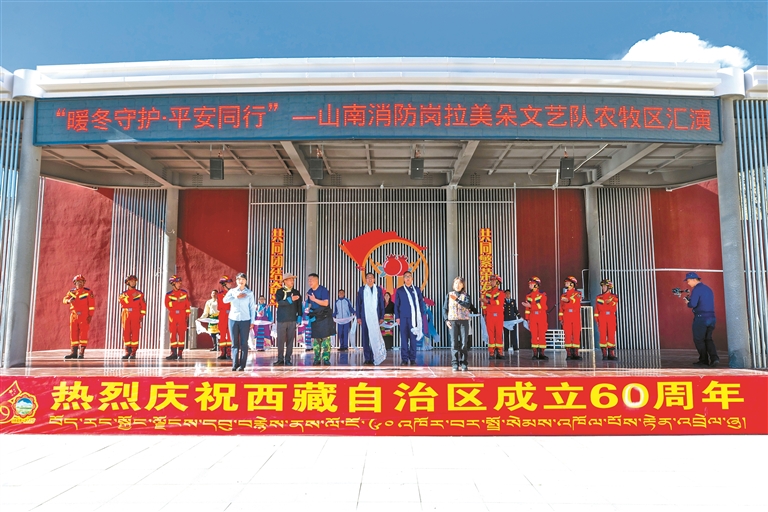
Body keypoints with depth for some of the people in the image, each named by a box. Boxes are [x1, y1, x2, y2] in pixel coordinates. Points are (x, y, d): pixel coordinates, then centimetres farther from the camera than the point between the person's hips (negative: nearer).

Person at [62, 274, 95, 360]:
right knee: (73, 334, 5)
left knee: (83, 333, -7)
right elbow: (65, 299, -2)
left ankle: (81, 353, -5)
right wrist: (69, 300, -26)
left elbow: (92, 304, -5)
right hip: (74, 316, 4)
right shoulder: (71, 292, 12)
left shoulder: (88, 292, 0)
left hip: (84, 316, -4)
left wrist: (90, 315, -11)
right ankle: (74, 352, 12)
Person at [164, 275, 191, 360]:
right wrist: (177, 301, -15)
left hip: (182, 316, 0)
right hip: (173, 316, 1)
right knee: (173, 334, -1)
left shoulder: (184, 292, 9)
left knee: (182, 334, -2)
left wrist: (188, 315, 1)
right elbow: (167, 305, -6)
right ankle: (173, 353, 3)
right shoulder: (169, 294, 8)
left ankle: (180, 353, 3)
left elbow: (188, 305, 7)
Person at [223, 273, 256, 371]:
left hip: (245, 320, -1)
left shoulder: (249, 293, 5)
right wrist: (236, 296, -15)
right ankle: (235, 364, 5)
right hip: (233, 319, 1)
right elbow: (225, 300, -10)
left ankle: (242, 365, 2)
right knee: (235, 343, 2)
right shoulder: (232, 291, 8)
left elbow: (252, 307, 3)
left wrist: (252, 321, -1)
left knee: (244, 343, -2)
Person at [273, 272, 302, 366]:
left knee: (290, 340, 2)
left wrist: (299, 316, 2)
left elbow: (299, 305, 11)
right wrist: (290, 299, -27)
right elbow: (279, 302, -15)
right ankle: (280, 360, 10)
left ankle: (288, 360, 9)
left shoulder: (296, 292, 10)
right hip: (281, 319, -2)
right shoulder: (279, 291, 2)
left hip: (292, 320, 2)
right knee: (280, 340, 1)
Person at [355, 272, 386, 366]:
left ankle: (373, 358, -3)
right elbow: (358, 304, 7)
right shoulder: (361, 289, 8)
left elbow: (381, 304, 7)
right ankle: (367, 359, 7)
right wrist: (358, 317, 1)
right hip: (365, 317, 1)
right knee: (365, 338, 1)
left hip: (375, 317, -1)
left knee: (375, 337, -7)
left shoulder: (378, 289, 7)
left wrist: (381, 317, 0)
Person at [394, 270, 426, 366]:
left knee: (413, 338, 0)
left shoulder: (417, 290, 9)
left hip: (414, 317, 1)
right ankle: (404, 359, 3)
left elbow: (421, 303, 9)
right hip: (403, 317, 0)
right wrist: (397, 317, 0)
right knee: (404, 338, -1)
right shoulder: (399, 290, 8)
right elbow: (396, 305, 7)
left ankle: (412, 359, 6)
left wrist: (422, 315, 0)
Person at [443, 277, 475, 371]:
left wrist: (457, 300, -22)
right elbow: (445, 308, 9)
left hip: (464, 321, 0)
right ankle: (455, 364, -1)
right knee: (455, 343, -3)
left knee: (464, 342, -4)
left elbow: (468, 305, -12)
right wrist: (446, 320, -1)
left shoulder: (466, 295, 8)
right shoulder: (449, 295, 11)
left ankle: (463, 363, 2)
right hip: (453, 321, 0)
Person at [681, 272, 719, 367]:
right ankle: (714, 358, 0)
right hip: (711, 317, 8)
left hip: (701, 318, -8)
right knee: (708, 339, 15)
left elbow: (693, 304, -21)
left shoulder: (696, 289, -11)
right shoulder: (708, 289, 16)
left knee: (699, 340, 4)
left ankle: (704, 360, 7)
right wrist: (691, 299, 16)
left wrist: (687, 303, 1)